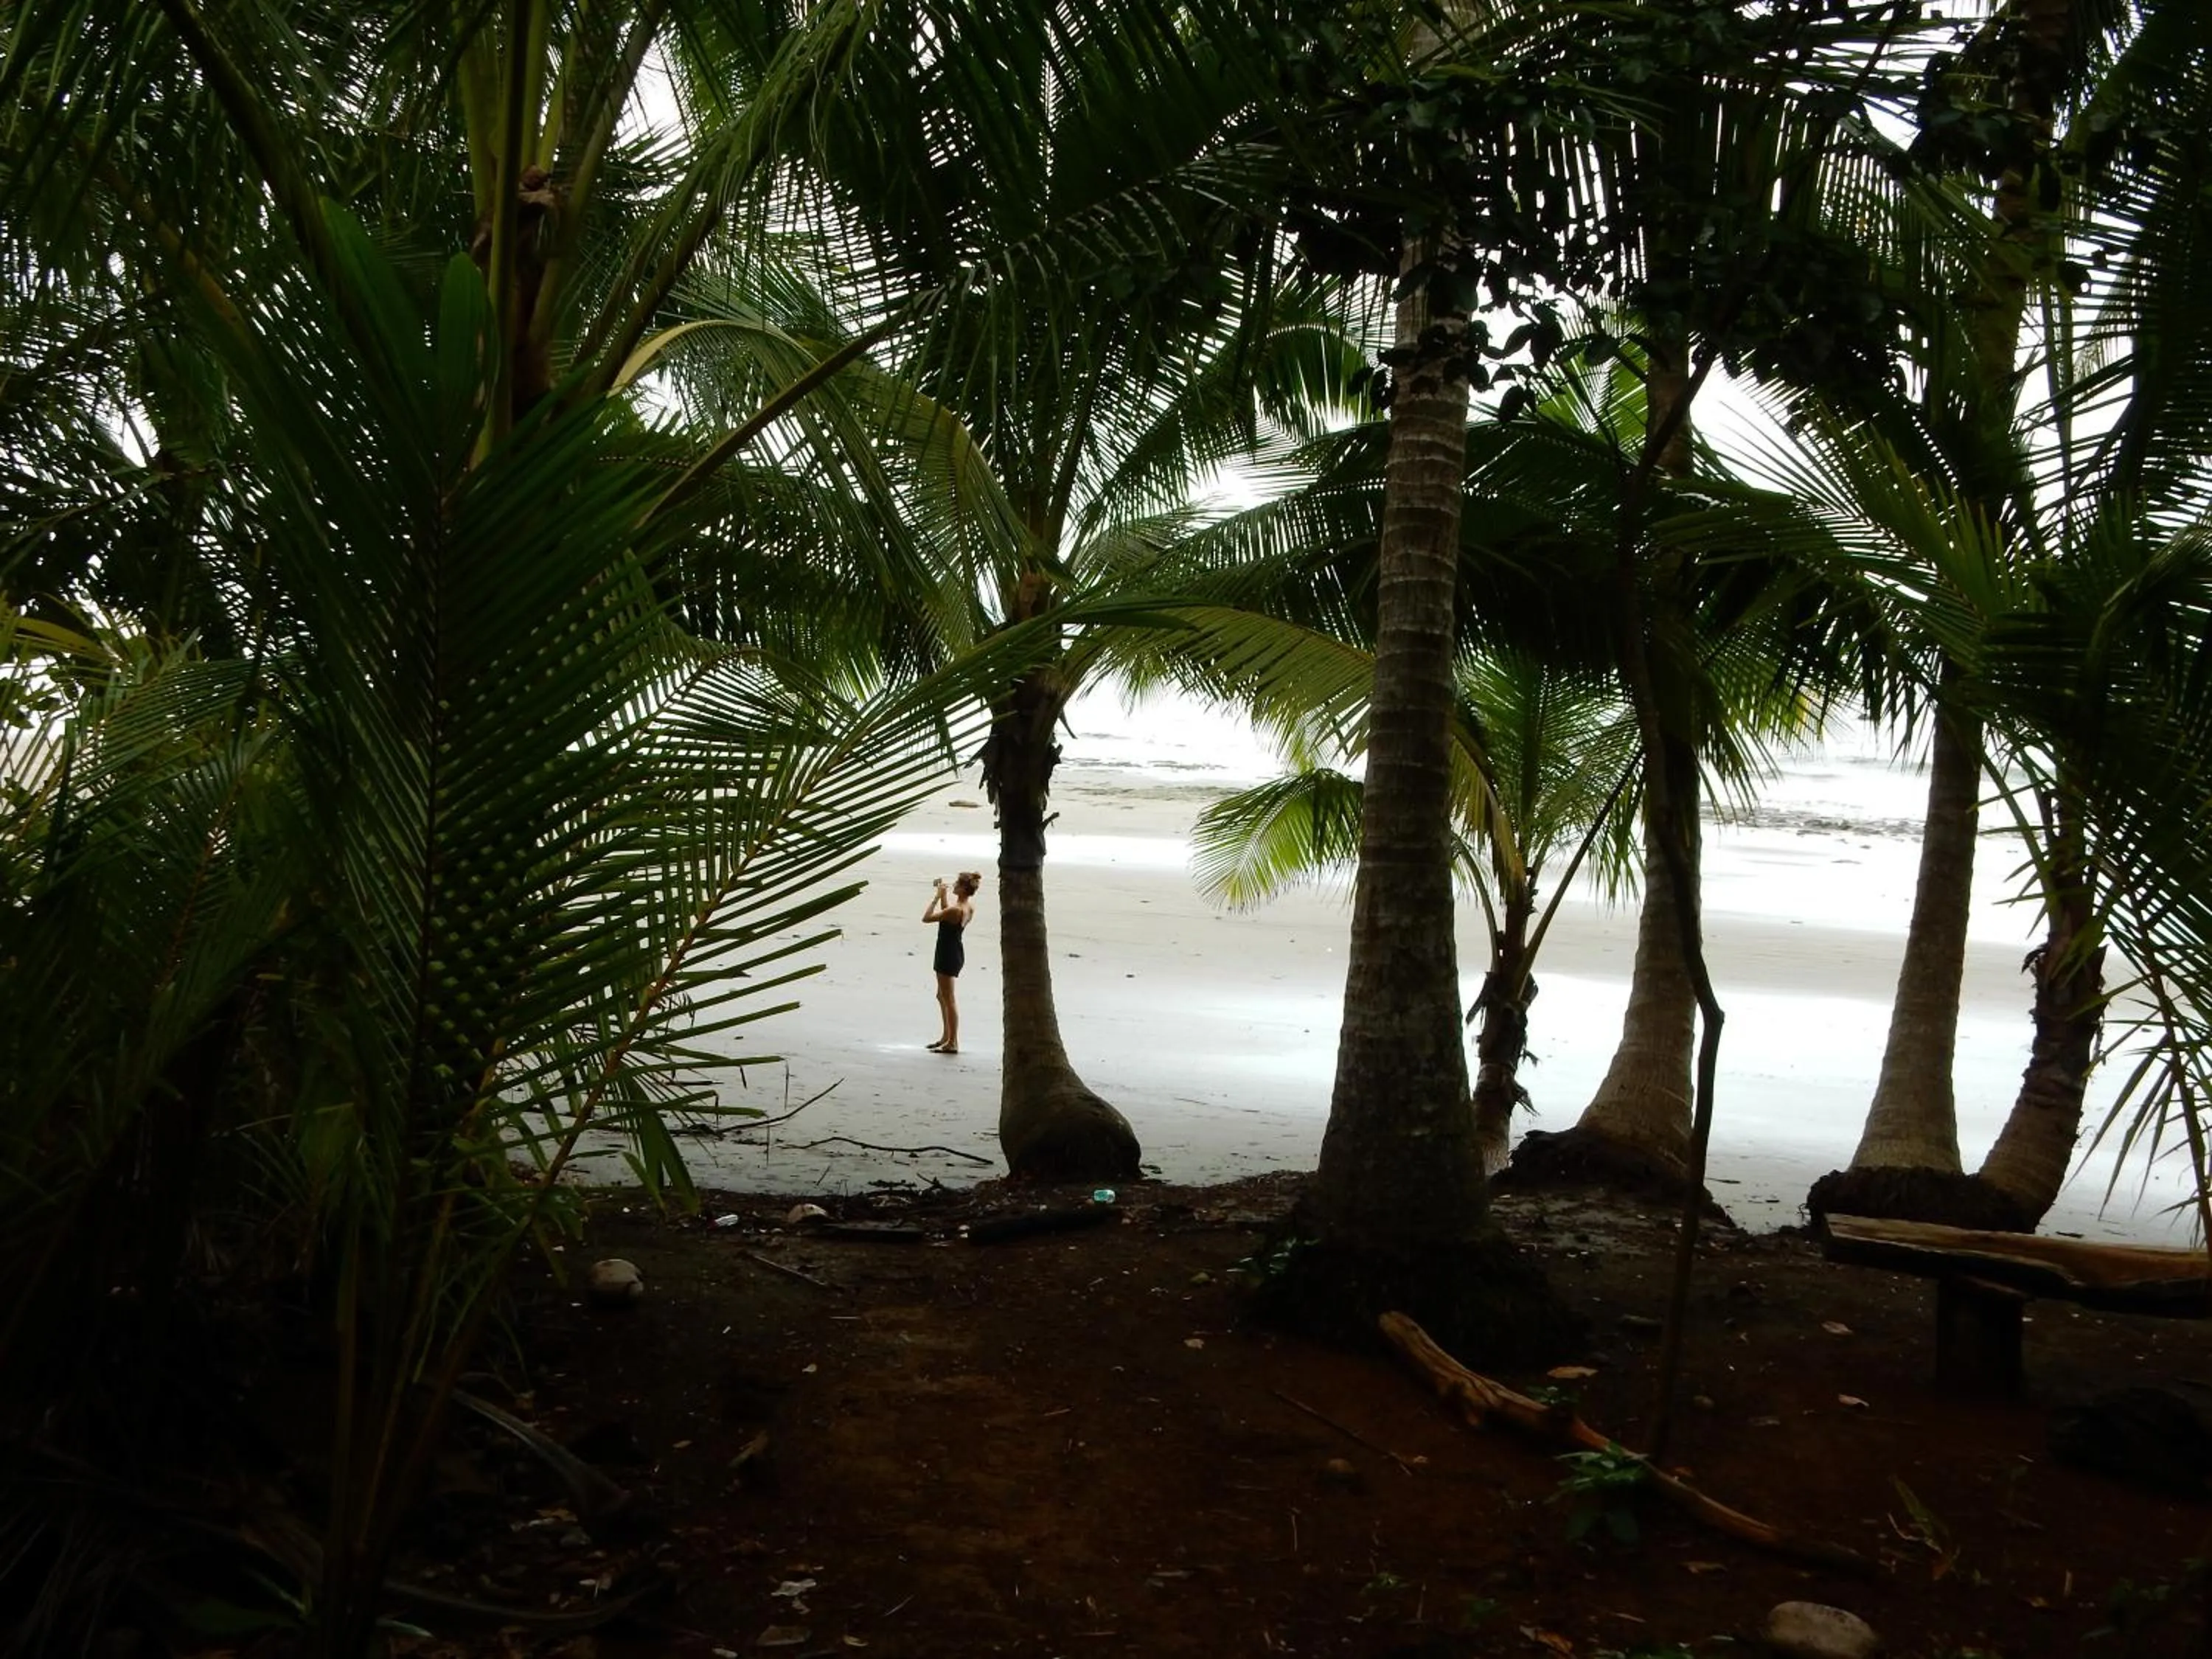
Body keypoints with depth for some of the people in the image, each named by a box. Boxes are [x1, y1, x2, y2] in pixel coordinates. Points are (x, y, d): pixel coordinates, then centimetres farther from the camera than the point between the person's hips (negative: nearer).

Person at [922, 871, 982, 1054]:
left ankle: (953, 1043, 5)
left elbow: (926, 918, -20)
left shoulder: (956, 910, -25)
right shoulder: (969, 906, 3)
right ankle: (947, 1037, 30)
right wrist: (943, 895, 10)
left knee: (948, 999, -1)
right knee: (942, 996, 21)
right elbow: (945, 910, 21)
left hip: (948, 955, -10)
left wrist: (937, 896, -15)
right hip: (955, 952, 10)